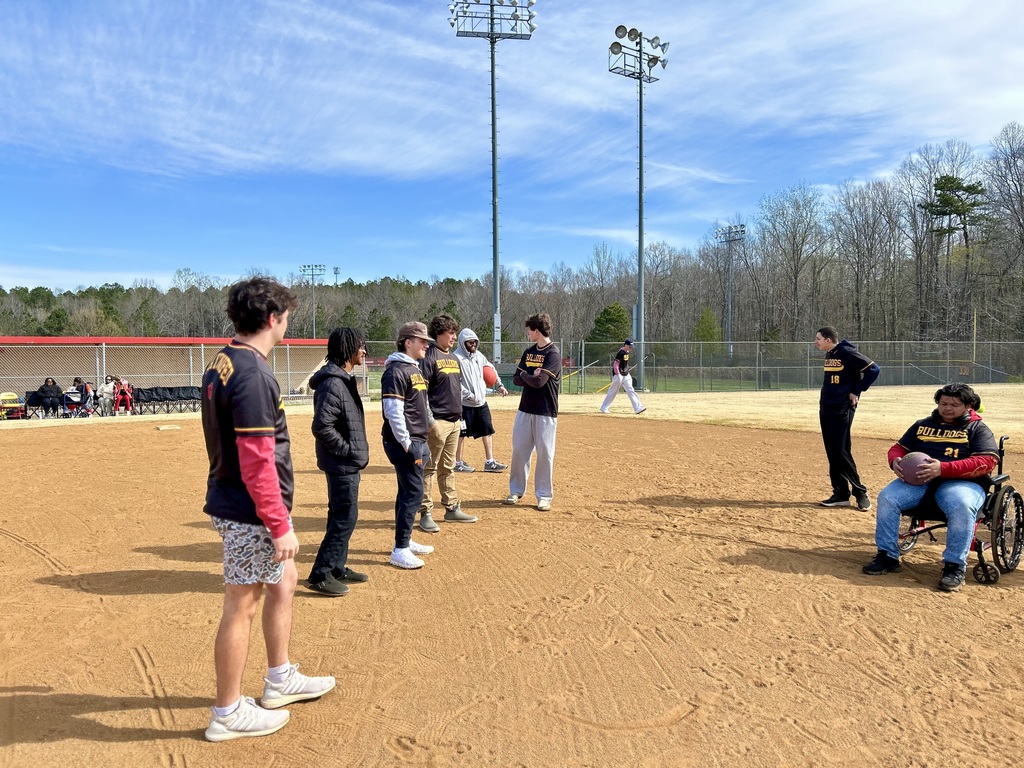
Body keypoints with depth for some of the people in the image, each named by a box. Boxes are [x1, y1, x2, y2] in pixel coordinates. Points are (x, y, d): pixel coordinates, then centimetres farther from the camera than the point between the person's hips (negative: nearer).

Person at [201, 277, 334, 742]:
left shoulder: (222, 364, 9)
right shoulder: (252, 375, -22)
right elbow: (257, 462, -24)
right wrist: (280, 525, -19)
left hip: (232, 501, 10)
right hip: (250, 511, -10)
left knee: (284, 582, 21)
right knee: (241, 606, 3)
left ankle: (281, 680, 36)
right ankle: (228, 713, 20)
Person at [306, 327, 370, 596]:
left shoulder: (345, 379, 13)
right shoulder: (332, 383, -20)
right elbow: (322, 427, -25)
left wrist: (355, 451, 13)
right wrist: (346, 450, -17)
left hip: (348, 463, 10)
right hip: (341, 463, -10)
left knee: (341, 516, 17)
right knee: (345, 517, -6)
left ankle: (337, 568, 29)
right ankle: (320, 575, 1)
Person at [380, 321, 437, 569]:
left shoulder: (415, 369, 16)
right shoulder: (396, 371, -15)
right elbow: (393, 412, -21)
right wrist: (406, 444, -21)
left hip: (417, 442, 10)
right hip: (404, 443, -10)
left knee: (409, 491, 16)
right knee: (413, 492, -9)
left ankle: (405, 541, 27)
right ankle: (400, 551, -2)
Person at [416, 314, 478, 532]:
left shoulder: (454, 358, 16)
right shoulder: (429, 357, -10)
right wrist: (429, 420, -19)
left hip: (454, 421, 8)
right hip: (437, 422, -8)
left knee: (448, 468, 16)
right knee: (429, 468, -3)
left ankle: (452, 509, 23)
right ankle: (426, 514, 2)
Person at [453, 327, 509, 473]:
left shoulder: (479, 355, 9)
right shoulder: (457, 357, -14)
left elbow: (491, 370, 22)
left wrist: (499, 385, 9)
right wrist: (469, 395, -21)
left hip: (481, 402, 7)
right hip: (465, 404, -7)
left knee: (487, 431, 9)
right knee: (461, 434, 4)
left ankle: (490, 462, 16)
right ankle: (458, 463, 16)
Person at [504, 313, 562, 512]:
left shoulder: (553, 353, -11)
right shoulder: (529, 352, 11)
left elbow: (539, 381, -20)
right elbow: (516, 380, 7)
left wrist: (524, 375, -3)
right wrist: (531, 378, -10)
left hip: (545, 412, -6)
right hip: (525, 409, 6)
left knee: (545, 454, 0)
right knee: (519, 450, 9)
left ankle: (544, 496, 11)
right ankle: (516, 490, 23)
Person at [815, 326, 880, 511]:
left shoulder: (847, 353, -13)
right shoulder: (829, 355, 12)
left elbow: (873, 369, -15)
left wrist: (857, 391, -12)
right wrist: (825, 397, 13)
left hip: (842, 410, -9)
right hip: (826, 409, 9)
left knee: (841, 452, -8)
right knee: (832, 453, 8)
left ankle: (860, 492, 4)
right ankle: (841, 494, 14)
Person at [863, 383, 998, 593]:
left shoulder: (978, 429, 9)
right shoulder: (923, 425, 22)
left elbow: (987, 461, -7)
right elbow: (899, 447, 22)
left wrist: (943, 468, -22)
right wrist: (895, 461, -7)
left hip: (962, 481, -3)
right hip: (918, 479, 4)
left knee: (961, 506, -38)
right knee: (887, 497, -22)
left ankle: (955, 566, -24)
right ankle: (887, 556, -12)